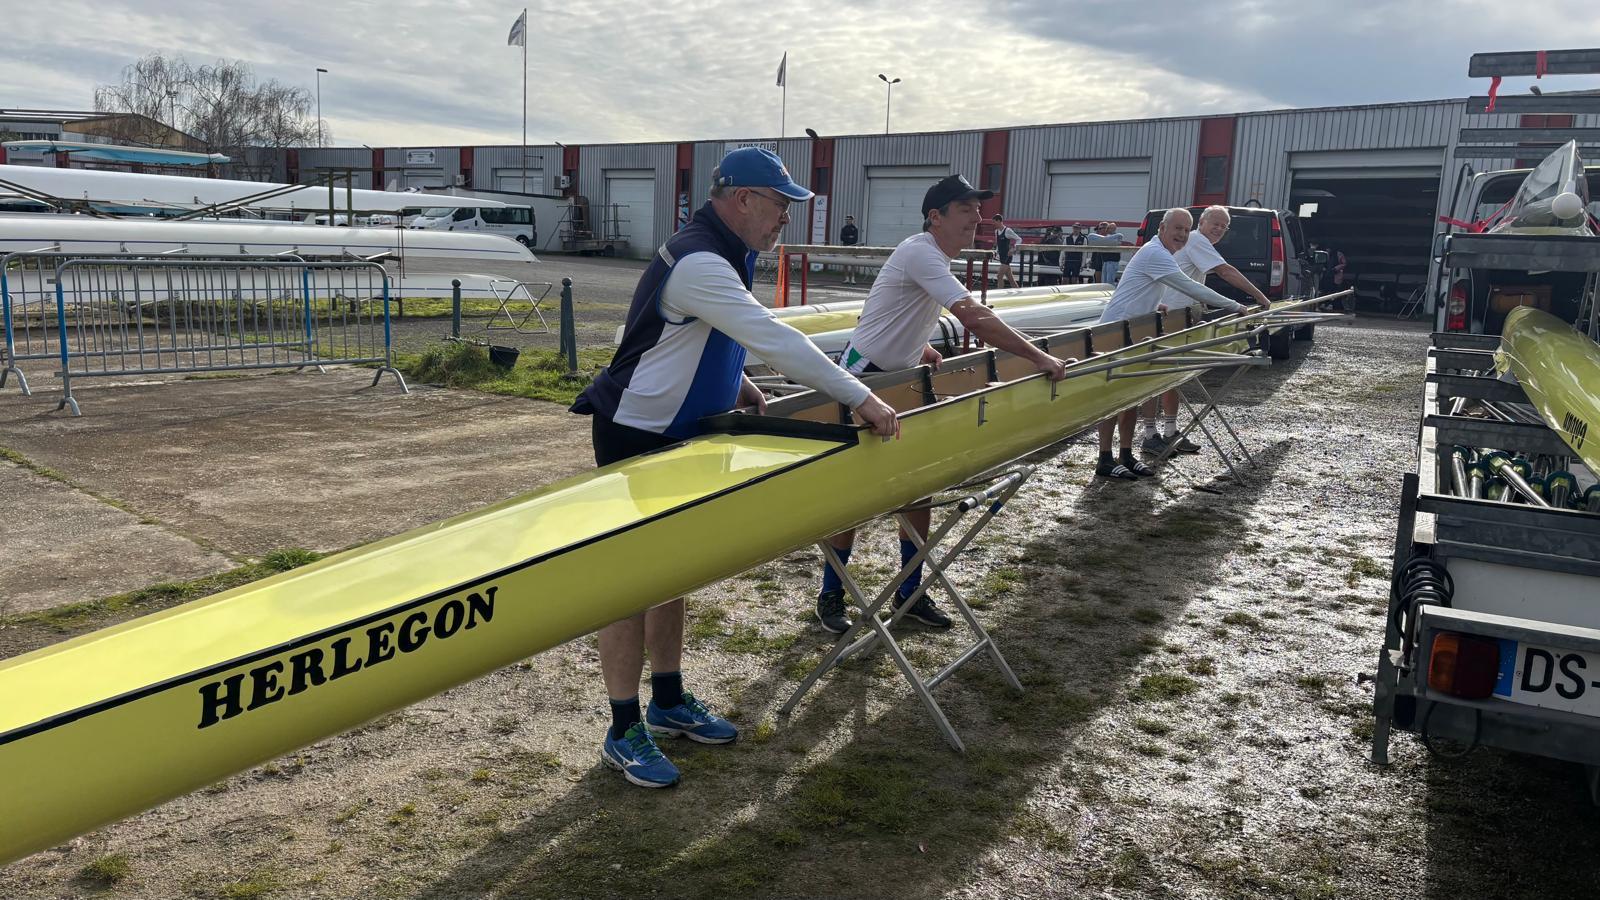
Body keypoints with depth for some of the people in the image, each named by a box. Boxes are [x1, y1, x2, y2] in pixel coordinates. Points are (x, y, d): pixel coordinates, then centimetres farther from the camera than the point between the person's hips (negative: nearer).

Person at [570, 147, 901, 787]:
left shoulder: (719, 256, 11)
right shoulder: (698, 263, -23)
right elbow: (776, 340, -30)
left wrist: (735, 383, 6)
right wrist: (861, 399, -27)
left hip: (677, 438, 10)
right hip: (634, 442, -10)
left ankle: (668, 703, 29)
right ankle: (624, 733, 7)